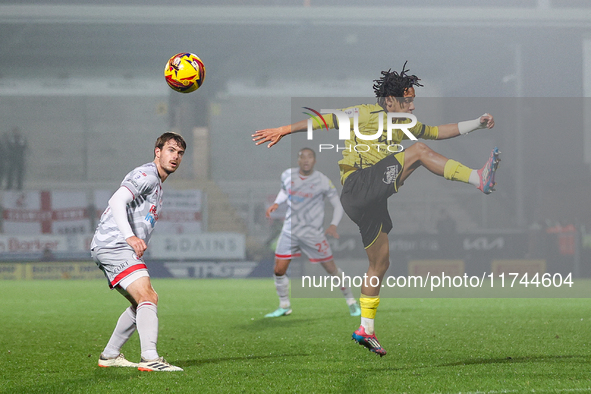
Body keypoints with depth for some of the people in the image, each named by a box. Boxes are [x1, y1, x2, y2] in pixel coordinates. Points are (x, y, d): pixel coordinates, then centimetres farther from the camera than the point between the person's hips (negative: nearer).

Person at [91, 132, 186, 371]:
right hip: (113, 243, -11)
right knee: (148, 298, -22)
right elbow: (117, 200, -22)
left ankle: (110, 356, 23)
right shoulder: (146, 174, -8)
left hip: (120, 248, 11)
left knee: (142, 304, 17)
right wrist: (130, 236, -33)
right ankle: (149, 359, -33)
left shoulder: (157, 183, 25)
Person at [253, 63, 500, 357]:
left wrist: (477, 123, 21)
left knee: (380, 263, 10)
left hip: (372, 202, 8)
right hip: (358, 184, -8)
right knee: (418, 151, -17)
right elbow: (323, 121, 0)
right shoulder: (364, 114, 2)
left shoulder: (403, 125, 25)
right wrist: (284, 131, -5)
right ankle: (478, 180, -26)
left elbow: (439, 132, 30)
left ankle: (366, 329, 15)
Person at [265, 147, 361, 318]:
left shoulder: (323, 181, -11)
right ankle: (284, 306, 19)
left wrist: (334, 225, -19)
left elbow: (338, 204, -3)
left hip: (313, 233, -3)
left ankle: (351, 302, 21)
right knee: (279, 271, -2)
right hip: (290, 231, 3)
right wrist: (276, 204, 4)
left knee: (331, 269, 2)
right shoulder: (287, 175, 0)